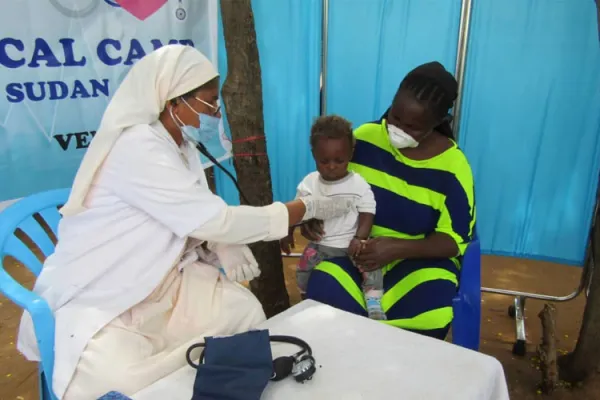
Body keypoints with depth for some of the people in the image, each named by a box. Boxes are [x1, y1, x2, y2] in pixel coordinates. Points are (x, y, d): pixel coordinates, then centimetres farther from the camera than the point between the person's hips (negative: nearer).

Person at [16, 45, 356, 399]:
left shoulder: (181, 145, 3)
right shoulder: (137, 148, -26)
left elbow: (201, 220, 7)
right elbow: (215, 220, -27)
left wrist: (224, 245, -16)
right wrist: (307, 208, -20)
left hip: (158, 286, 8)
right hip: (95, 303, -7)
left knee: (243, 309, -7)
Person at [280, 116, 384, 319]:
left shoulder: (359, 184, -6)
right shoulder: (309, 183, 1)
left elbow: (367, 214, -8)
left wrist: (360, 238, -22)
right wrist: (287, 233, 4)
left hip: (351, 243, -2)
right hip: (320, 244, 2)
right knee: (303, 269, -10)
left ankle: (374, 302, -12)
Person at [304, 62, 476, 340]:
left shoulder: (452, 166, -8)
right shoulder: (364, 137, -3)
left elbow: (454, 240, -8)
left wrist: (397, 248, -25)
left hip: (418, 257, -1)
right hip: (352, 248, 2)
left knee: (426, 319, -30)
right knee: (323, 297, -28)